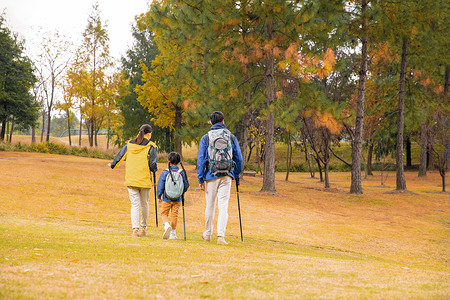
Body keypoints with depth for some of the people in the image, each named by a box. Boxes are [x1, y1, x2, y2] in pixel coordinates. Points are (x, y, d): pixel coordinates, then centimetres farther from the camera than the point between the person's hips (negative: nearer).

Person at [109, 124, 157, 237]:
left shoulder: (129, 144, 6)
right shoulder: (150, 146, -4)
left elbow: (120, 156, 12)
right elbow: (153, 164, -10)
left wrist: (112, 165, 29)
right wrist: (155, 169, 12)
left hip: (131, 180, 2)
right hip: (145, 180, -2)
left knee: (135, 205, 0)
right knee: (144, 204, 14)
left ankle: (135, 229, -13)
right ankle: (143, 228, 23)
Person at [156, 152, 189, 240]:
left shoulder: (165, 172, -8)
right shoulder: (182, 173, -3)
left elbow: (160, 186, -4)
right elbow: (186, 185, 5)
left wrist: (159, 197, 9)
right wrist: (182, 193, 24)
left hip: (167, 199, -2)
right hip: (177, 199, 2)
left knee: (164, 213, 10)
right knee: (175, 214, 9)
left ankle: (167, 225, -18)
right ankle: (173, 233, 12)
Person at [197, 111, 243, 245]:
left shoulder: (205, 138, 2)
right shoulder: (231, 137, 7)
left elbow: (201, 160, 0)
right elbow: (239, 158, 10)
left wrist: (201, 179, 3)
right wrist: (237, 175, 21)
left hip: (211, 175, 0)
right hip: (227, 176, 0)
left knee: (210, 205, 11)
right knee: (223, 206, -2)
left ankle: (208, 234, 24)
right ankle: (221, 236, -12)